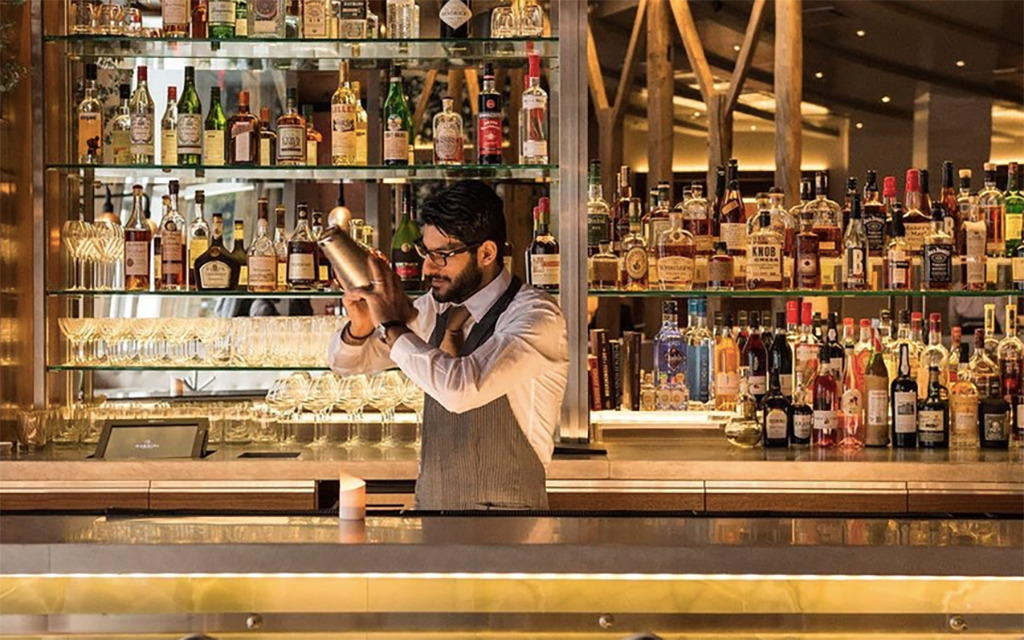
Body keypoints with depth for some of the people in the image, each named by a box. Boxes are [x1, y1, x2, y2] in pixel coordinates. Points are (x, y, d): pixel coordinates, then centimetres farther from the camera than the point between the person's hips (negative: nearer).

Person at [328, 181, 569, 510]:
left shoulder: (536, 316, -14)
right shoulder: (438, 306, 7)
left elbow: (462, 390, -30)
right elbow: (347, 361, 17)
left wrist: (393, 325, -17)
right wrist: (360, 326, -5)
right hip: (429, 501, 6)